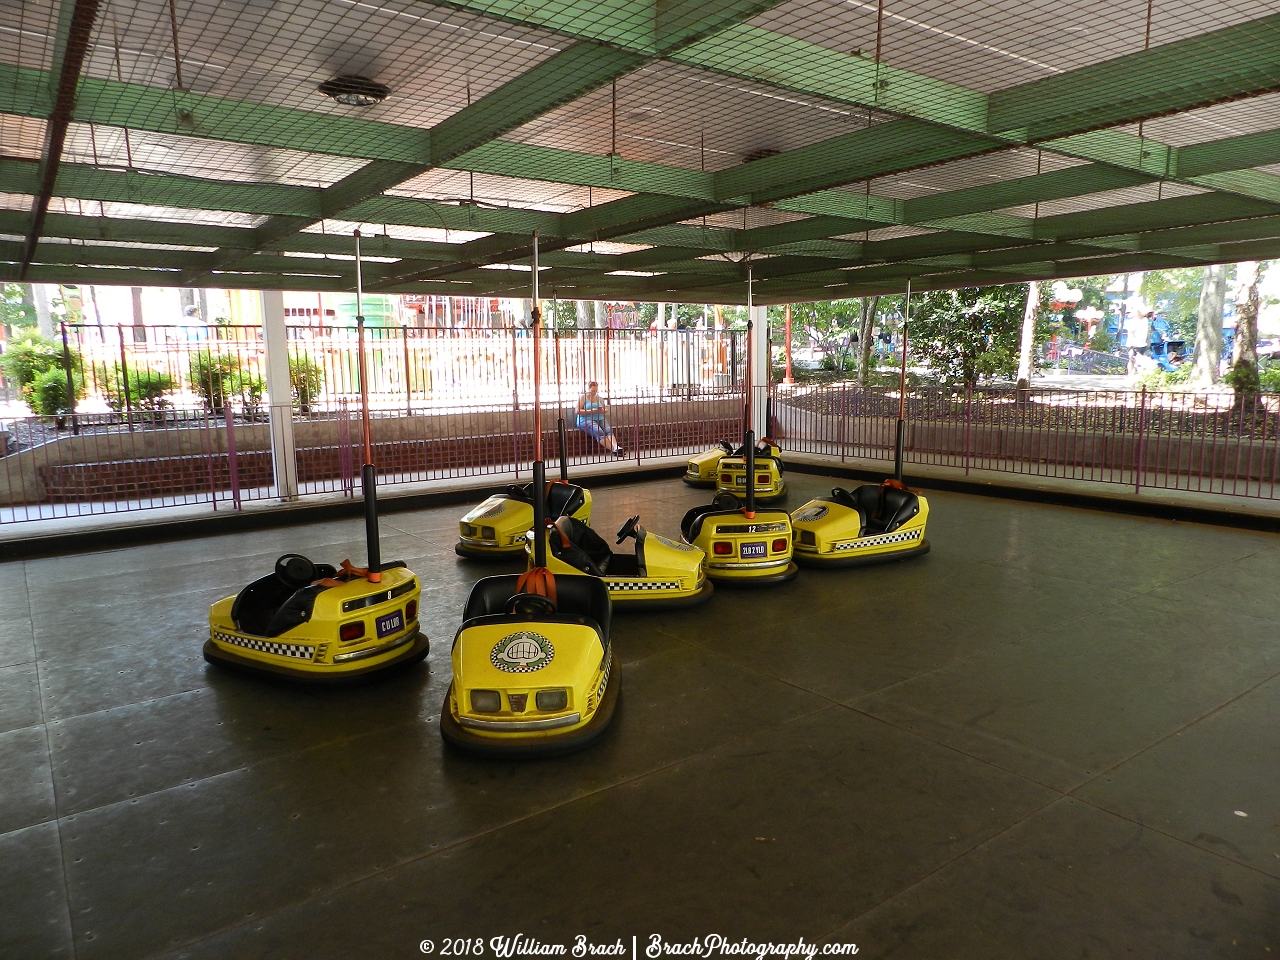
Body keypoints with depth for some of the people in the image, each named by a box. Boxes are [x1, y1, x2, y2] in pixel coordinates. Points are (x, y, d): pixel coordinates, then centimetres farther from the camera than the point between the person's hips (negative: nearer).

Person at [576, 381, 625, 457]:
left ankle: (616, 447, -52)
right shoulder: (582, 397, 6)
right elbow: (577, 411, -5)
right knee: (599, 432, -34)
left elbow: (606, 410, 20)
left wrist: (602, 410, -5)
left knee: (609, 430, -29)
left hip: (600, 419, 5)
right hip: (586, 420, -5)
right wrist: (591, 411, -15)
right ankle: (614, 450, -47)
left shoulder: (599, 397, 20)